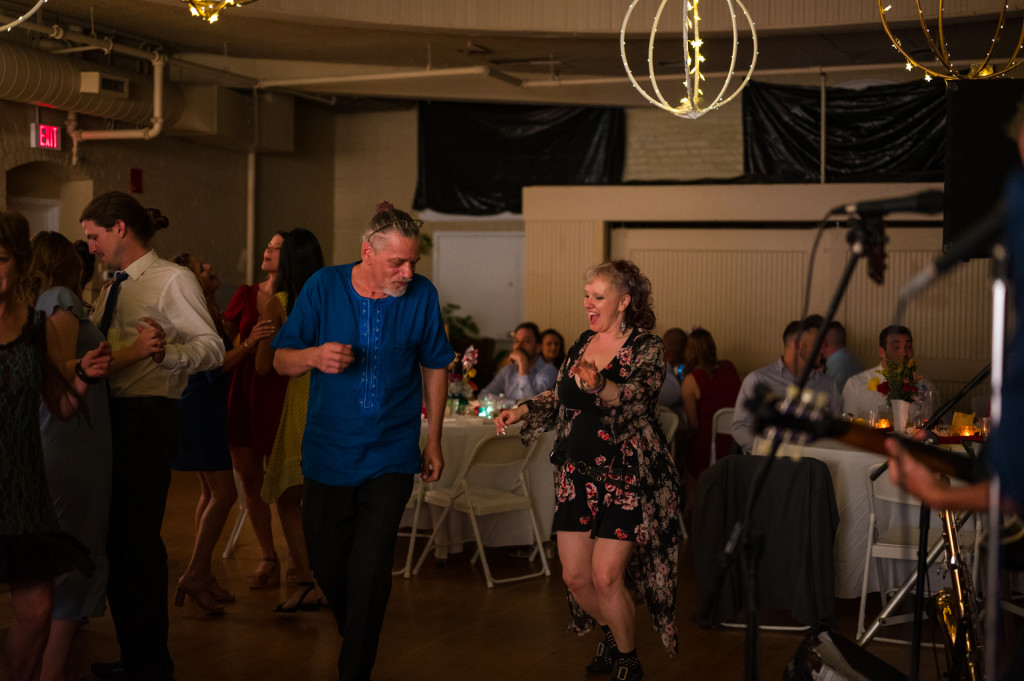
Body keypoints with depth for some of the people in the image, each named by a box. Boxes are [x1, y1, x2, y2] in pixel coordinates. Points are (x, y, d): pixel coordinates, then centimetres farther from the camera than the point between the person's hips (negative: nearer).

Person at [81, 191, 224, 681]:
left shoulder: (172, 280, -6)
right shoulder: (112, 290, 20)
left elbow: (212, 348, -16)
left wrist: (164, 351, -31)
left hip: (147, 419, -8)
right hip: (112, 418, 9)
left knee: (138, 539, -6)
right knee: (115, 537, 12)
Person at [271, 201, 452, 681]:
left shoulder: (422, 295, -5)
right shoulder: (324, 287, -6)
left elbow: (434, 367, 8)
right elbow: (281, 361, -2)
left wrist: (433, 441, 10)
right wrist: (314, 356, -25)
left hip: (390, 456, -1)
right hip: (328, 455, 2)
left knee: (369, 569, -11)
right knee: (327, 564, 12)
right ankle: (354, 635, 42)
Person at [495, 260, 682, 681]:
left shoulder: (646, 347, -10)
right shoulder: (583, 344, 10)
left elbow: (634, 399, -27)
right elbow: (560, 399, 22)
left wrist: (599, 384, -46)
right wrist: (522, 412, 6)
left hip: (626, 476, -6)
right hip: (578, 473, 6)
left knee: (605, 577, -9)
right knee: (574, 576, 7)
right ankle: (614, 636, 35)